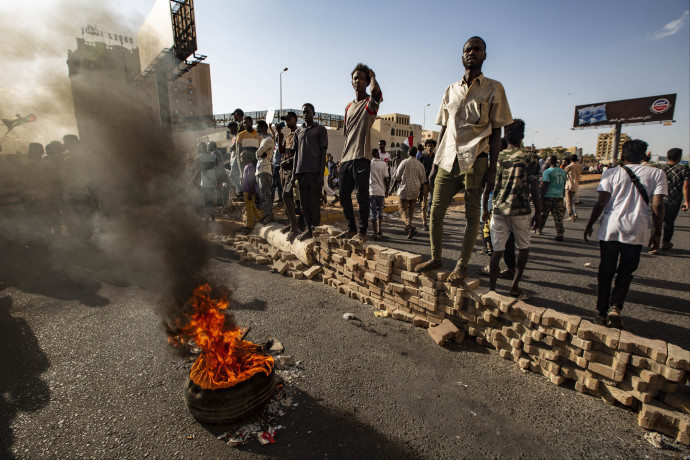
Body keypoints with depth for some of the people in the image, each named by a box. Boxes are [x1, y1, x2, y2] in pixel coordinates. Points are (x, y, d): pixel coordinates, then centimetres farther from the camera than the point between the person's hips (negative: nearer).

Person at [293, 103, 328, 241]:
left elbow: (323, 153, -1)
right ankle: (308, 228, 12)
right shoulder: (298, 131, 21)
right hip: (301, 171, 5)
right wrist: (294, 173, 11)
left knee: (315, 202, -5)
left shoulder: (320, 130, 6)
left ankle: (315, 229, 0)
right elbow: (296, 153, 20)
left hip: (315, 171, -5)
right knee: (304, 203, 5)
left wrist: (321, 175, -10)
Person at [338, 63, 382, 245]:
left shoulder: (370, 103, 2)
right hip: (347, 158, 7)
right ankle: (351, 228, 21)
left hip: (361, 157, -7)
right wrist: (342, 158, 19)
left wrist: (372, 76, -2)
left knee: (362, 196, -6)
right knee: (344, 195, 8)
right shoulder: (348, 107, 23)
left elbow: (375, 90, -23)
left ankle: (362, 232, 2)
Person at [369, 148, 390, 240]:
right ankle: (380, 230, 13)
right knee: (380, 210, 18)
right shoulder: (383, 164, 0)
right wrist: (386, 190, 7)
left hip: (370, 191, 0)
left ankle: (375, 233, 2)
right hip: (380, 191, 0)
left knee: (373, 212, 2)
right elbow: (386, 178, -2)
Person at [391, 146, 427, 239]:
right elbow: (422, 180, 10)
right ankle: (409, 231, 17)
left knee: (403, 210, 0)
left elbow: (397, 177, -4)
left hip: (404, 189, -4)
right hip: (415, 191, 4)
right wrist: (421, 192, 19)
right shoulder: (420, 165, 6)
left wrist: (394, 187, 9)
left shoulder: (404, 162, -6)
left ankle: (409, 225, -25)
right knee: (411, 210, 13)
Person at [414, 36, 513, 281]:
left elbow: (496, 132, 2)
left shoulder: (493, 88, 7)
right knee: (435, 211, 2)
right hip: (448, 160, 4)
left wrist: (492, 169, -7)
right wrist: (435, 164, 10)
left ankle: (462, 265, 10)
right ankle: (435, 258, 17)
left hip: (475, 161, -3)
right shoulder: (451, 90, 17)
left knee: (472, 215, 0)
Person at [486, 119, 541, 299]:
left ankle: (492, 287, 9)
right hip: (520, 211, -2)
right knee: (523, 248, 16)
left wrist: (485, 209, 16)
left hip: (498, 210, 2)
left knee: (497, 250, 8)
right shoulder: (529, 158, -2)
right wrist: (538, 212, 6)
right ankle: (515, 287, 13)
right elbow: (534, 189, -3)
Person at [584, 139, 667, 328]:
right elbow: (657, 206, -2)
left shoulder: (611, 173, 1)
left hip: (610, 229, 0)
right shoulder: (657, 174, 3)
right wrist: (657, 233, 7)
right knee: (625, 273, 13)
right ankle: (615, 307, -4)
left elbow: (601, 203, -4)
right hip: (637, 231, 0)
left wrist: (590, 225, 6)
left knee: (605, 272, 10)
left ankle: (602, 312, 17)